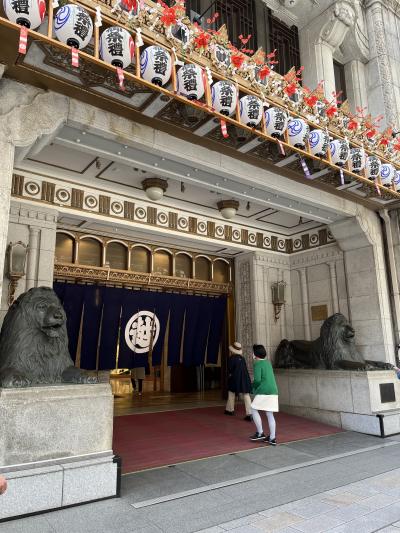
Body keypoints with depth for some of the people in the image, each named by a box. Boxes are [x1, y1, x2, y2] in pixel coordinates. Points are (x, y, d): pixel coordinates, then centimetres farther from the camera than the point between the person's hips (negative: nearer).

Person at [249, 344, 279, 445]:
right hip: (273, 391, 8)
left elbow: (257, 379, -16)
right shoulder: (268, 362, 16)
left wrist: (254, 387, 4)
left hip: (264, 392, -8)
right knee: (270, 414, 10)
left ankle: (260, 433, 8)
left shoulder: (257, 364, -8)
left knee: (254, 410, 6)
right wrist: (256, 383, 16)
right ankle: (272, 438, 11)